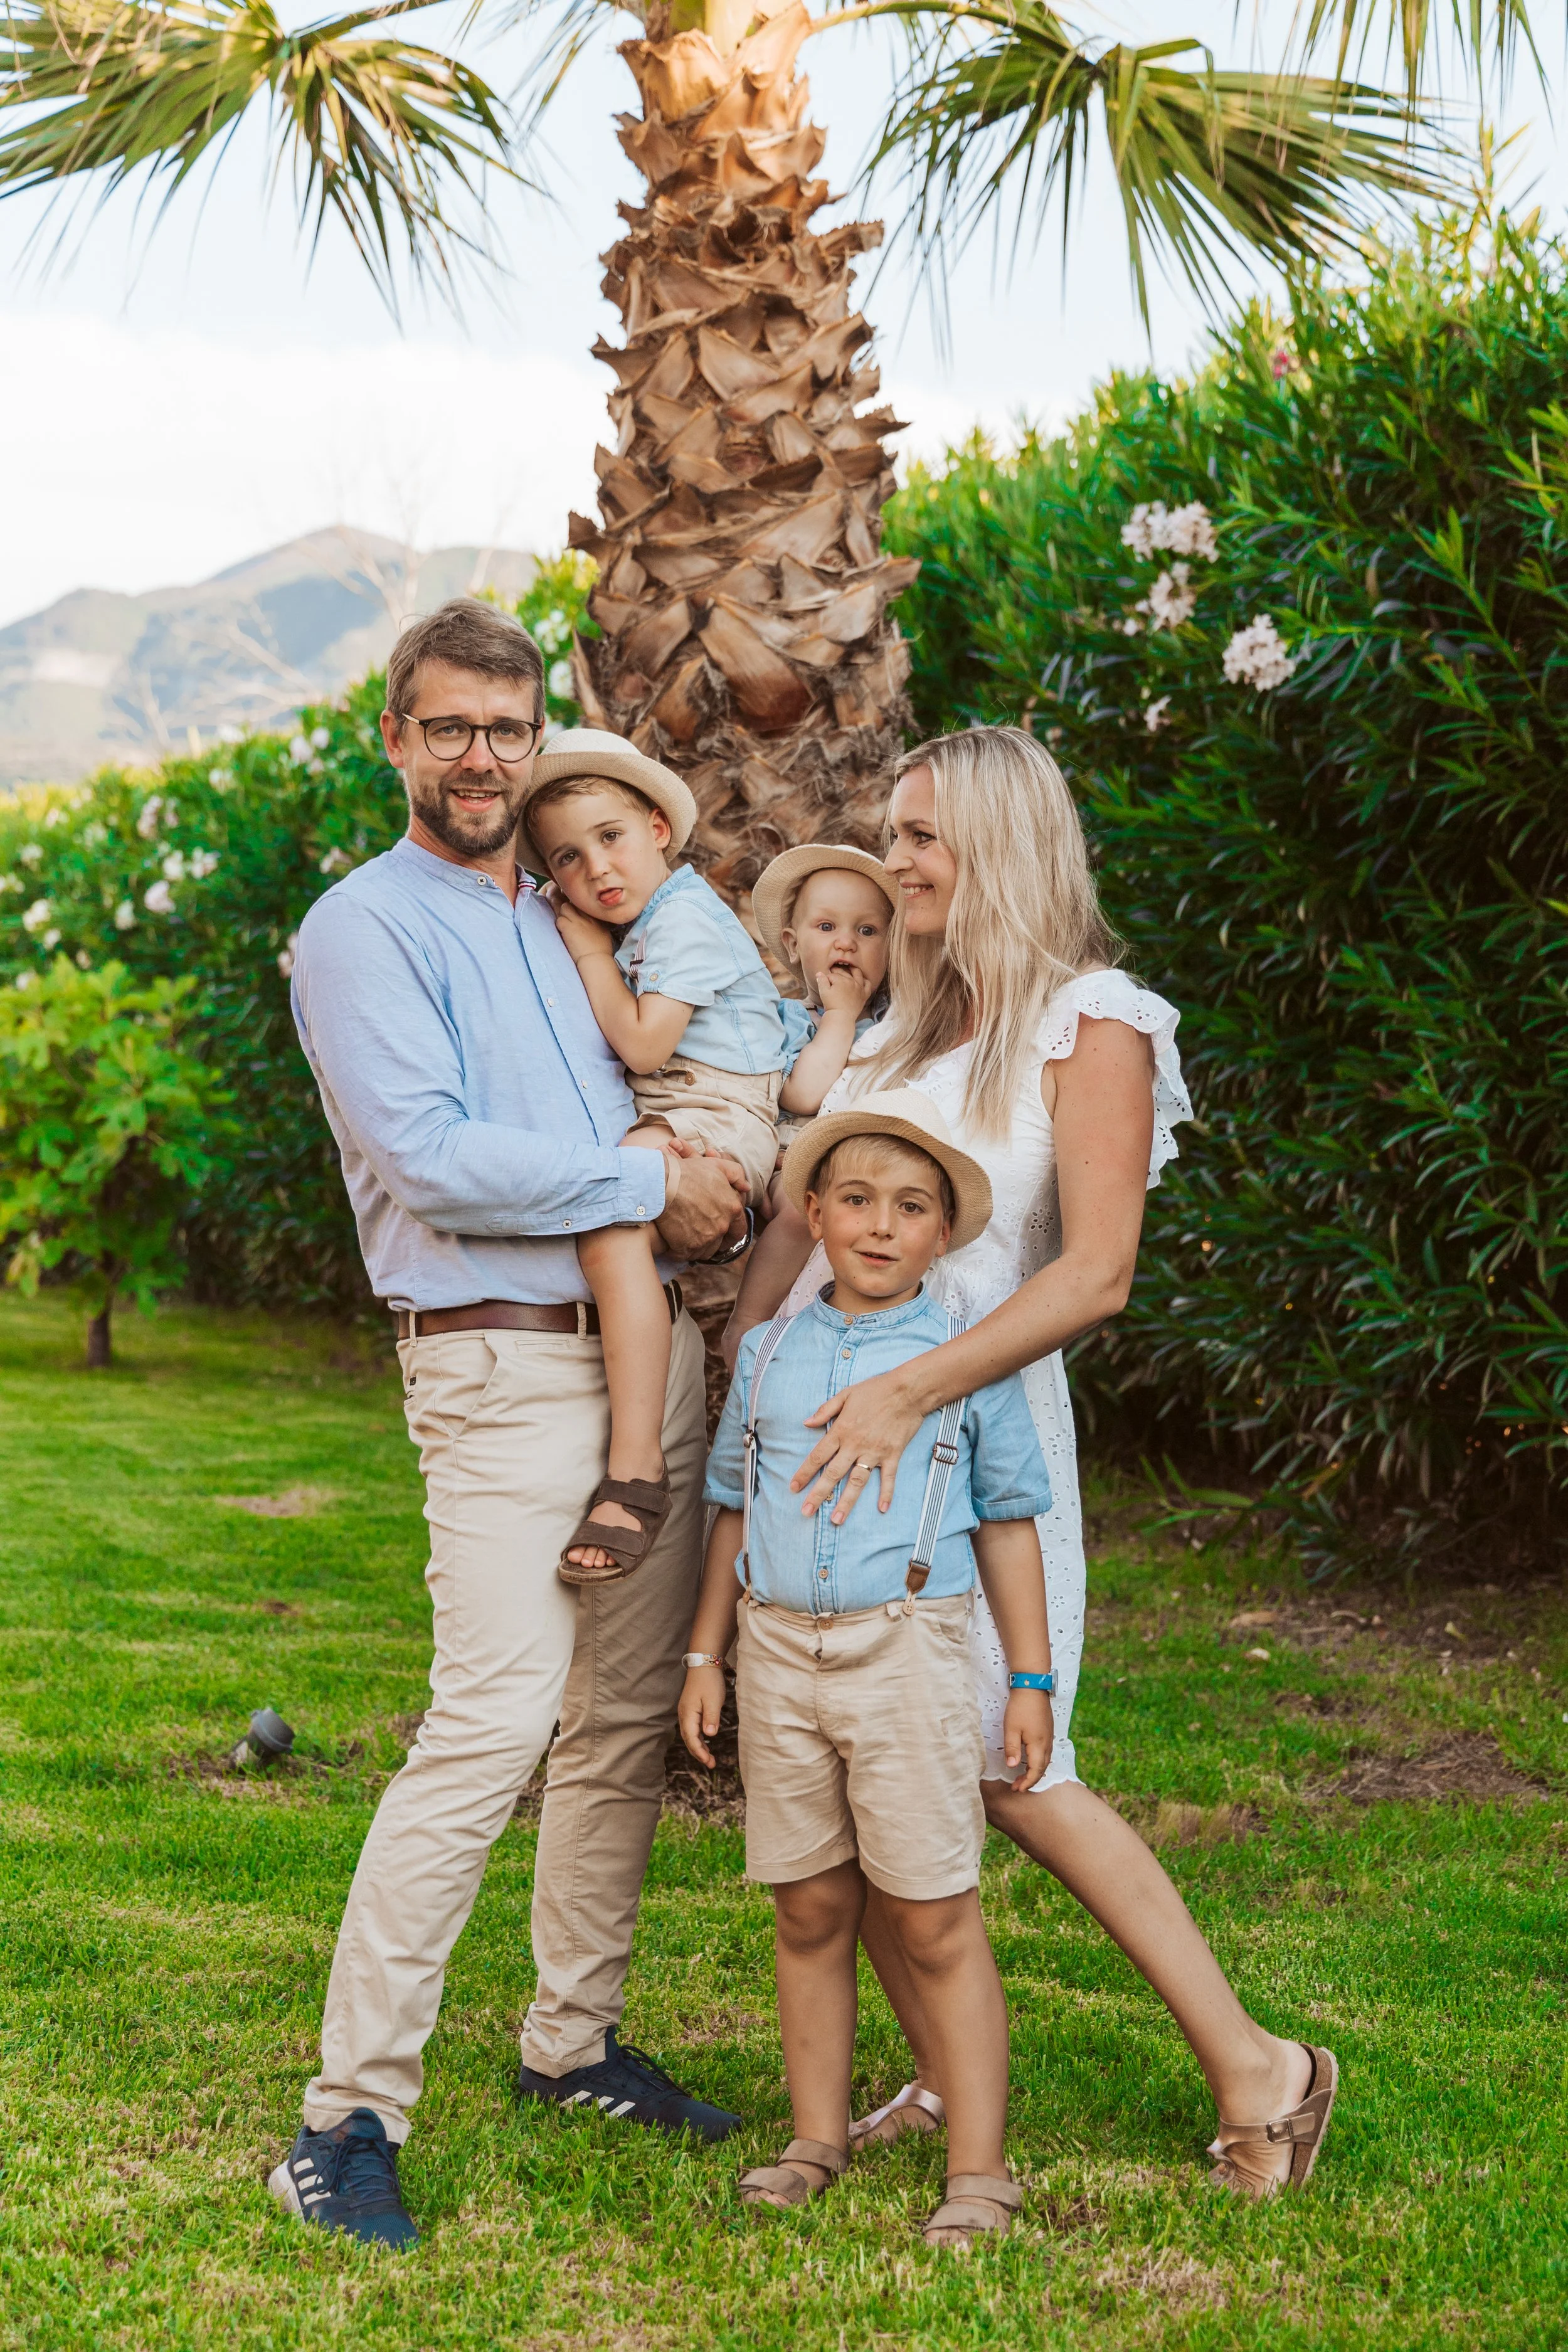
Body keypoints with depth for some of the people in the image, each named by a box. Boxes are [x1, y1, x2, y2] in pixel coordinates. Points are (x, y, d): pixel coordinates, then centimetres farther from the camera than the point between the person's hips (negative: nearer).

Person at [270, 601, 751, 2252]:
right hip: (503, 1370, -7)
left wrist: (708, 1173, 9)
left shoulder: (573, 921, 18)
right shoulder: (365, 929, -4)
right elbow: (433, 1161, -16)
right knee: (492, 1725, -16)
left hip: (653, 1352, 8)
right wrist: (649, 1184, -10)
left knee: (629, 1723, 12)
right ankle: (349, 2115, -10)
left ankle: (574, 2040, 26)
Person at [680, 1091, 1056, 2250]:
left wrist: (1031, 1681, 4)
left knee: (935, 1918, -3)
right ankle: (818, 2136, 22)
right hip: (779, 1647, 3)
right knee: (809, 1909, 10)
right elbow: (736, 1511, 17)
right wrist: (705, 1655, 13)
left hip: (907, 1648, -3)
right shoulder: (770, 1355, 9)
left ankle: (978, 2167, 4)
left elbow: (1009, 1527, 5)